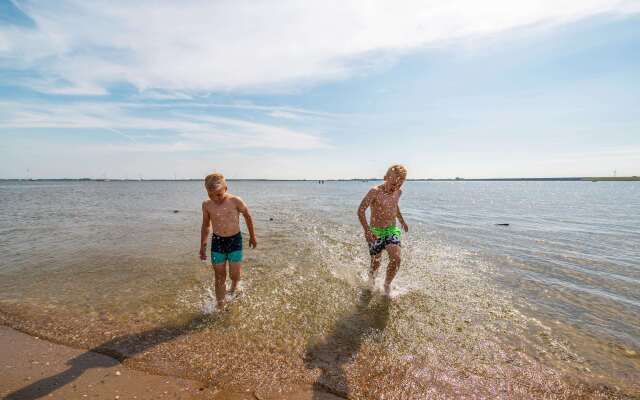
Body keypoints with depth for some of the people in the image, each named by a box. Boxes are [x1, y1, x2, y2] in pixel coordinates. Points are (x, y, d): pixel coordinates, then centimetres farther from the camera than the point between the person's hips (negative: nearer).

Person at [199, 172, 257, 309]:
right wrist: (202, 245, 12)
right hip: (217, 241, 2)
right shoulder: (206, 205, -3)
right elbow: (205, 225, 12)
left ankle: (234, 288, 38)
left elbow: (247, 216, 3)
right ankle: (220, 305, 23)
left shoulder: (235, 201, -12)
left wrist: (252, 236, 10)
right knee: (220, 276, 7)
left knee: (234, 275, 1)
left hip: (235, 240, -2)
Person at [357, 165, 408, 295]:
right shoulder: (375, 191, -20)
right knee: (376, 262, 8)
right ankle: (371, 275, 43)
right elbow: (361, 210, -25)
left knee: (396, 258, -14)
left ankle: (387, 284, 11)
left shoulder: (398, 192, 0)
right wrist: (367, 230, -36)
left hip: (392, 230, 4)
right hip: (376, 232, -4)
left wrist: (402, 221, 26)